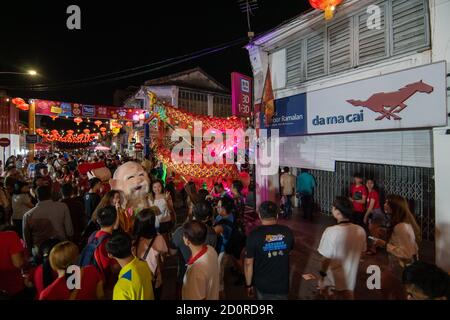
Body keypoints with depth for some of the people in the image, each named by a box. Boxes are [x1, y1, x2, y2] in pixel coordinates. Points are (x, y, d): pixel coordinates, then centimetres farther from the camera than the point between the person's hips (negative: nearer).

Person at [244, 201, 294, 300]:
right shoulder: (287, 232, -10)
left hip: (263, 285, -2)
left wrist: (248, 284, -1)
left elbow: (248, 263, -14)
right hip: (282, 284, 2)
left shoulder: (254, 235, -20)